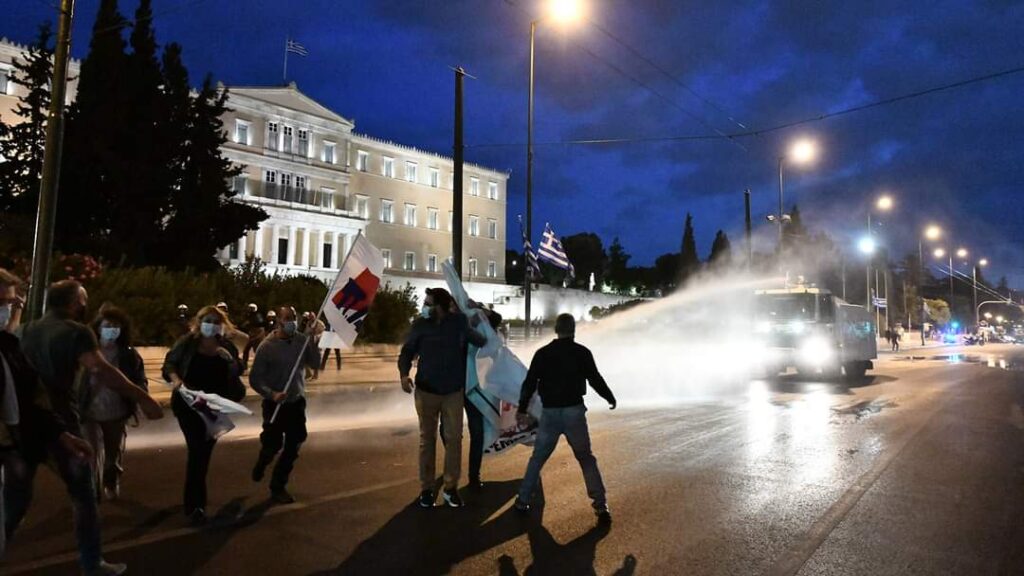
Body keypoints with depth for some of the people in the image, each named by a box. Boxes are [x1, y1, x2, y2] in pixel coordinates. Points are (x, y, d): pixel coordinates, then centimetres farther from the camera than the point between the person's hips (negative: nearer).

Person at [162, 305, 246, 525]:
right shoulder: (187, 342, -6)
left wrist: (230, 359, -19)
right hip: (188, 404, -3)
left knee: (205, 451, 14)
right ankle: (195, 505, -5)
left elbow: (237, 373, 0)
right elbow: (169, 364, -2)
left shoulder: (227, 346, 1)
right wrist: (175, 378, -21)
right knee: (197, 450, -13)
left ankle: (191, 499, 35)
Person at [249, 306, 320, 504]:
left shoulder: (301, 340, -6)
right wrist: (271, 394, -26)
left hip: (297, 401, 3)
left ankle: (278, 487, 26)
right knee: (273, 445, 5)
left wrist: (311, 339, -20)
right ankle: (262, 463, 43)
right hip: (275, 404, -3)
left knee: (293, 447, 7)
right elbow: (254, 378, -12)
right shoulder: (267, 346, -15)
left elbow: (315, 363, -11)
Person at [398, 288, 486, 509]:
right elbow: (407, 351, -3)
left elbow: (480, 341, 7)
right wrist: (404, 374, -17)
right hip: (426, 391, 0)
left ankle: (451, 488, 16)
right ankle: (426, 488, 20)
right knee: (427, 439, 9)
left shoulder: (459, 322, -8)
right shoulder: (420, 324, -9)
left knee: (454, 438, 3)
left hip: (453, 392, 0)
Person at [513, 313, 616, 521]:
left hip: (550, 413, 1)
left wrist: (522, 410, 11)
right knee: (586, 459, 10)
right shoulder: (582, 352, -2)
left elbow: (529, 383, 2)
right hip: (574, 411, -1)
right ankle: (601, 506, 5)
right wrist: (611, 398, 17)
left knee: (537, 458, 15)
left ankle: (523, 501, 18)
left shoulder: (542, 353, 3)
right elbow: (595, 380, 0)